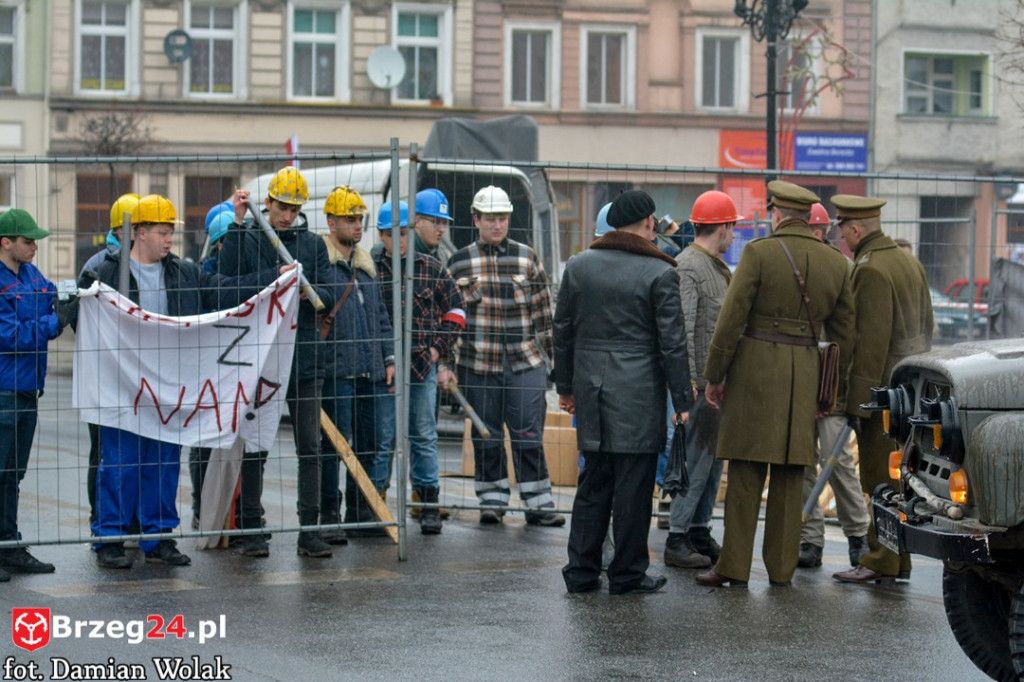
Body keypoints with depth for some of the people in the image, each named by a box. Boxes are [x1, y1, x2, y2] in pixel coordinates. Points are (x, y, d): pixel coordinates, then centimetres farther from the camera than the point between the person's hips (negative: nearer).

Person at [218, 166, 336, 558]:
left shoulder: (313, 244, 9)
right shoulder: (248, 239, 2)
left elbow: (329, 300, 4)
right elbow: (227, 278, -17)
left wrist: (307, 290, -18)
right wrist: (238, 222, -18)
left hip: (305, 360, 2)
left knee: (310, 448, 1)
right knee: (255, 448, 4)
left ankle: (309, 531, 6)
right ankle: (252, 530, 12)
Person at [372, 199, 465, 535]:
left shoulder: (432, 269, 6)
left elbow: (456, 309, 14)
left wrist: (439, 348, 5)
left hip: (423, 367, 1)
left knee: (424, 437, 7)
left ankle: (429, 505, 13)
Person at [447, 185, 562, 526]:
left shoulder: (527, 257, 7)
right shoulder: (459, 262, 5)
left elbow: (542, 309, 10)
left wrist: (545, 355, 7)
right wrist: (450, 362, 8)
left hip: (526, 362, 0)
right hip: (479, 365, 0)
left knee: (529, 434, -2)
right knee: (486, 436, 6)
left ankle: (538, 504, 3)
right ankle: (492, 500, 17)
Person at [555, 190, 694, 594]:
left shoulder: (578, 266, 7)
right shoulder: (660, 273, -7)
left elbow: (563, 331, 12)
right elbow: (672, 343, -7)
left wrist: (565, 386, 21)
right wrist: (683, 400, -1)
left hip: (591, 391, 5)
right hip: (638, 392, -5)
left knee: (593, 482, 11)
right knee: (633, 486, 1)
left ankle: (582, 571, 13)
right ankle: (627, 573, 6)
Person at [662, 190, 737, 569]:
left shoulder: (717, 267, 17)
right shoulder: (687, 268, -13)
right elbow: (682, 331, -20)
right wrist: (690, 382, -24)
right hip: (702, 382, -10)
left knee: (713, 457, 13)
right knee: (697, 458, -7)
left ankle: (700, 531, 19)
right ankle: (677, 539, -3)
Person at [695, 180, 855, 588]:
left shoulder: (759, 253, -6)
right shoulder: (836, 263, 8)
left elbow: (731, 320, -9)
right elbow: (843, 336, 12)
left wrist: (714, 376, -1)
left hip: (755, 368, -4)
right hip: (805, 372, 4)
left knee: (746, 474, -1)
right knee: (789, 475, 9)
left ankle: (735, 567, 0)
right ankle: (781, 568, 12)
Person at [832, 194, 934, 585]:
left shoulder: (870, 270, -17)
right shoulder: (908, 262, 14)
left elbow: (871, 340, -21)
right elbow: (927, 325, 19)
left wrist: (858, 401, -19)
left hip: (883, 389, -10)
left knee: (880, 480, -5)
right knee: (896, 479, 14)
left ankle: (881, 563, -2)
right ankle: (898, 560, 20)